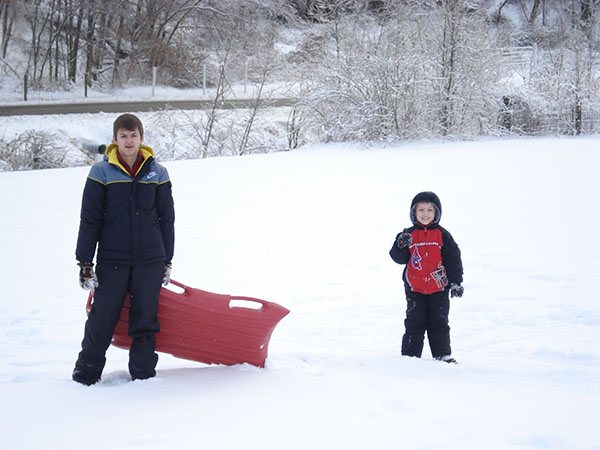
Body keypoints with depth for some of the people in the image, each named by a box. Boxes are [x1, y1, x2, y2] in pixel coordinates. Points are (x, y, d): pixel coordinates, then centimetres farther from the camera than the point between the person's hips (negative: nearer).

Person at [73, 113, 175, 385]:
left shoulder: (157, 173, 5)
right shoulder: (101, 173, -1)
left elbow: (167, 219, 12)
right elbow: (89, 221, 0)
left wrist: (167, 262, 11)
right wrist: (84, 263, -3)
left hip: (149, 260, 2)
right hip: (112, 259, -2)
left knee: (145, 320, 6)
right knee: (102, 318, 0)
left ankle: (143, 374, 17)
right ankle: (85, 375, 15)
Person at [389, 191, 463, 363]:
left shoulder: (442, 235, -1)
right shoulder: (409, 235, 1)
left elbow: (453, 260, 1)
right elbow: (399, 259, -2)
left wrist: (456, 282, -3)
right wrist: (401, 246, -22)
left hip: (439, 288, 0)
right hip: (414, 289, 0)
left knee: (439, 323, 7)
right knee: (414, 323, 2)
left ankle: (443, 354, 18)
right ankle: (410, 356, 10)